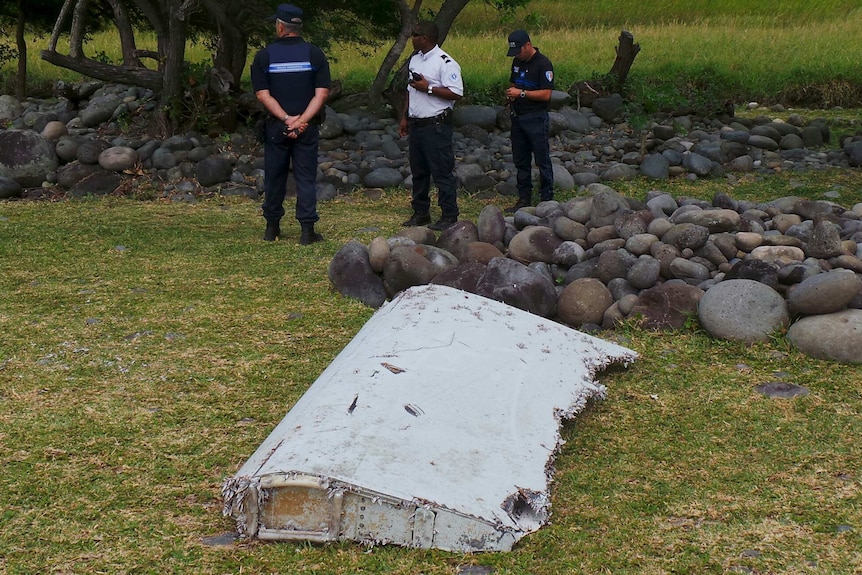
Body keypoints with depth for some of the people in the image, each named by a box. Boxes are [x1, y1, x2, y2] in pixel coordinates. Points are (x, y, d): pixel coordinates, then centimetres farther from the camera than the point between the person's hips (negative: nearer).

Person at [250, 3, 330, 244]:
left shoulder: (264, 56, -1)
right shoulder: (314, 54, -1)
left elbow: (263, 95, -8)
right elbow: (321, 94, -9)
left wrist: (286, 119, -12)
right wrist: (302, 120, -13)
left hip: (275, 126, 0)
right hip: (308, 128, 0)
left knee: (274, 177, 12)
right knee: (306, 177, 3)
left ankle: (272, 227, 20)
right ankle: (307, 230, -2)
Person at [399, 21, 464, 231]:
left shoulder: (445, 63, -13)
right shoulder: (415, 59, 14)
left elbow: (456, 93, -20)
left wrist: (428, 88, -19)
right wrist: (405, 117, 20)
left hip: (436, 125, -9)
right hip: (416, 124, 9)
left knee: (442, 172, -5)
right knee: (418, 172, 14)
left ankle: (449, 216, 0)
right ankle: (420, 212, 24)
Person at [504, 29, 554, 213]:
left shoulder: (543, 64, -13)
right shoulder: (517, 62, 11)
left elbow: (546, 94, -18)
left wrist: (521, 93, -19)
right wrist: (510, 95, 2)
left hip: (536, 118, -8)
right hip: (517, 116, 8)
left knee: (542, 161, -1)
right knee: (520, 161, 12)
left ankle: (547, 200, 4)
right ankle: (524, 199, 20)